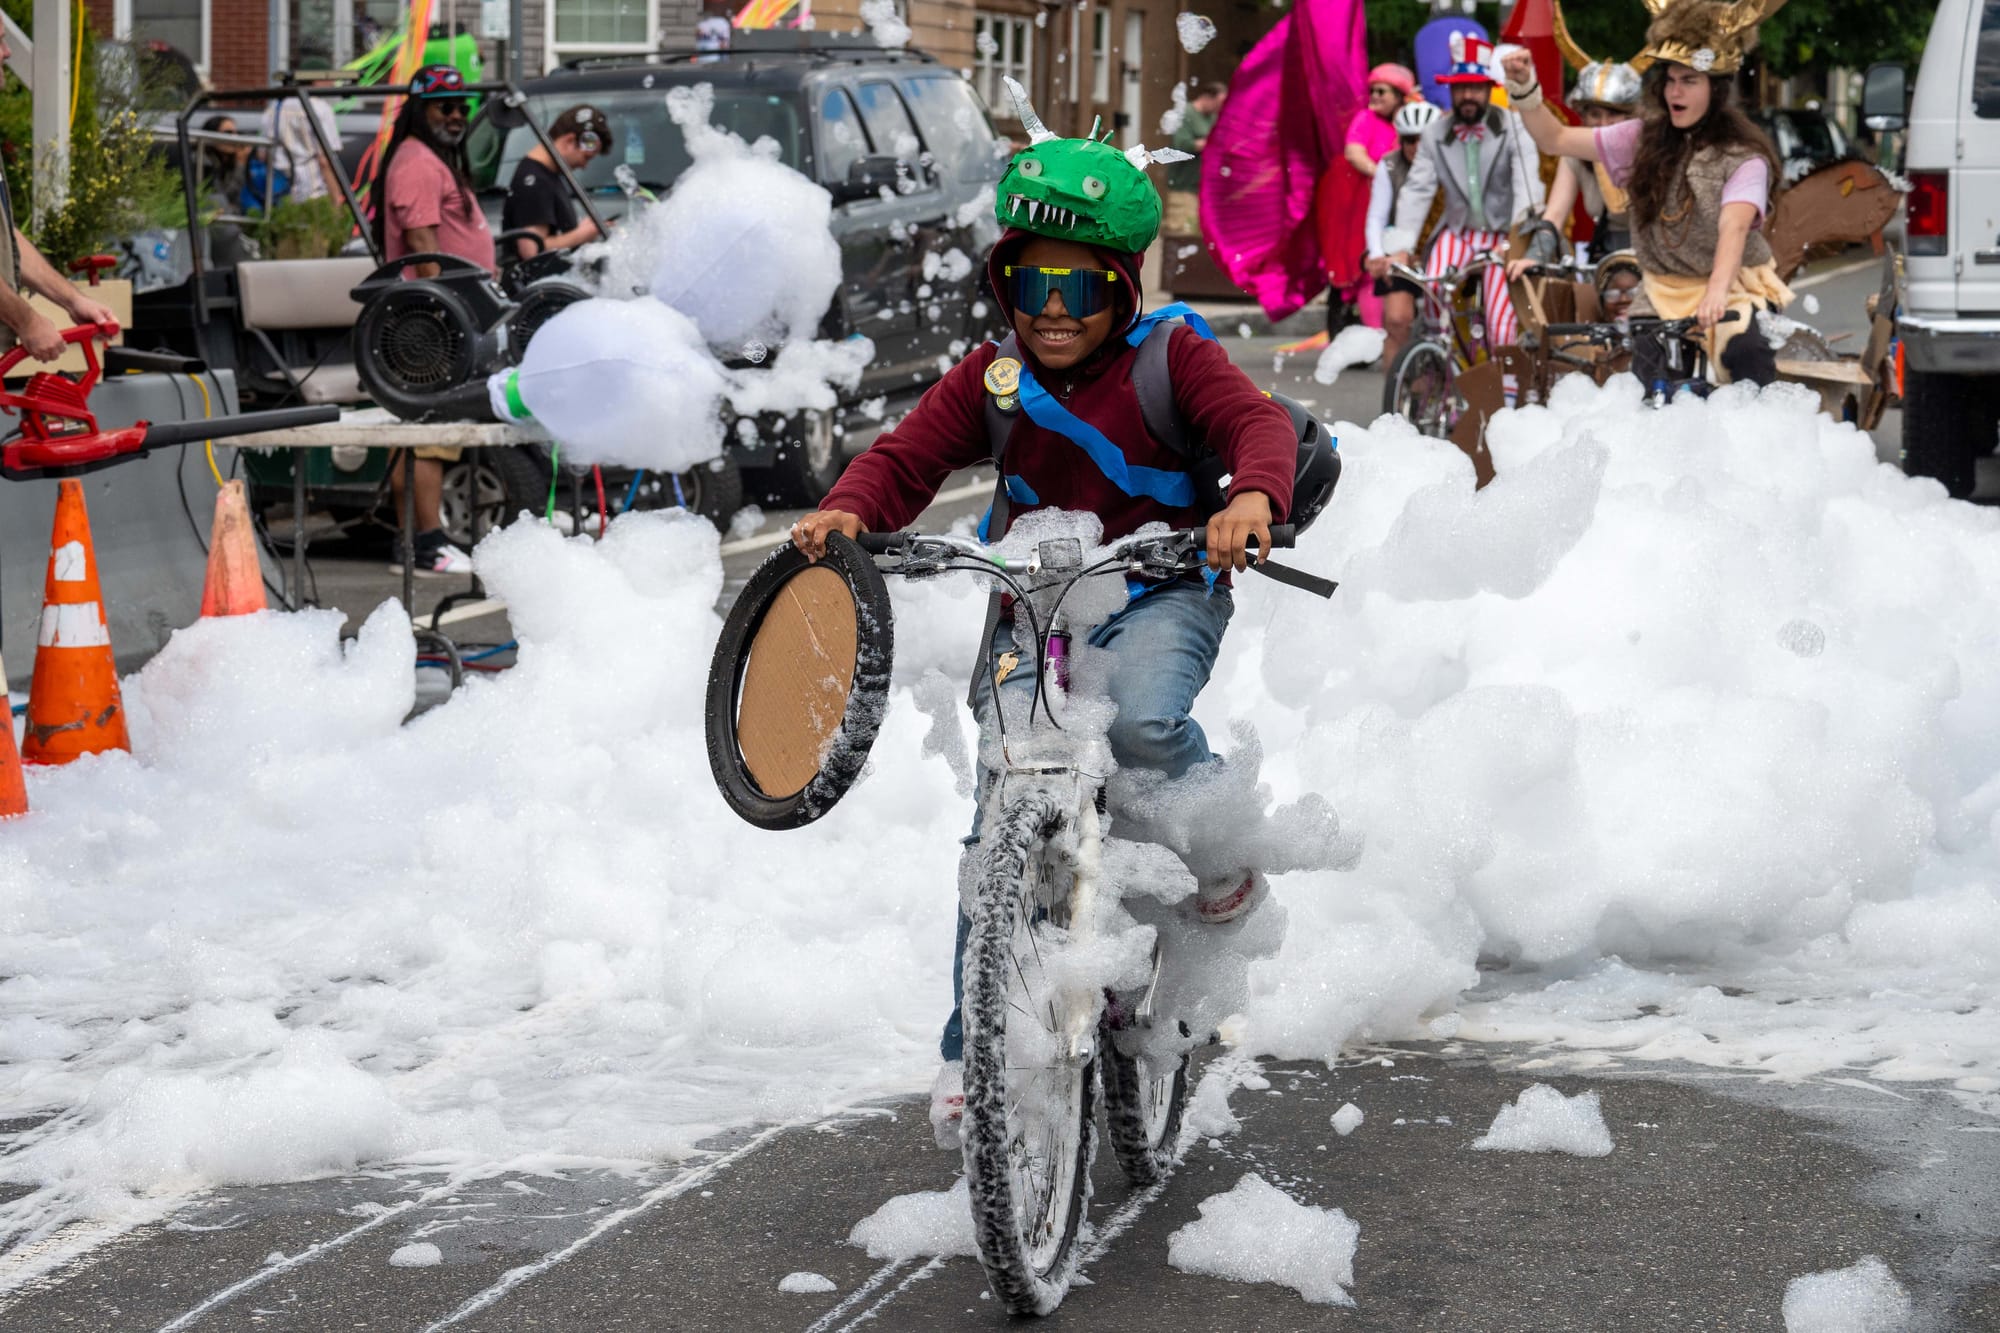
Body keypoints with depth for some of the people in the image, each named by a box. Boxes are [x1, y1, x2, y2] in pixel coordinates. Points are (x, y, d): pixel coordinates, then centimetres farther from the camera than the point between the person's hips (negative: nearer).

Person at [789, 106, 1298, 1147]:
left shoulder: (1169, 360, -3)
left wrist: (1252, 495, -40)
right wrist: (848, 509, -23)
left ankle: (1222, 848, -4)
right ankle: (973, 1047, 1)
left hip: (1159, 596, -2)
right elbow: (907, 459, 1)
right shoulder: (989, 383, 4)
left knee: (1140, 717, -37)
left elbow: (1256, 422, -17)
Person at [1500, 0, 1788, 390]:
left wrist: (1717, 291, -48)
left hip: (1736, 288, -4)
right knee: (1645, 396, -16)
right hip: (1664, 291, 4)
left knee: (1747, 356, -33)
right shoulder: (1644, 139, 4)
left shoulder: (1743, 156, -12)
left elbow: (1734, 227, -30)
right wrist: (1524, 89, -10)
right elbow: (1556, 139, 7)